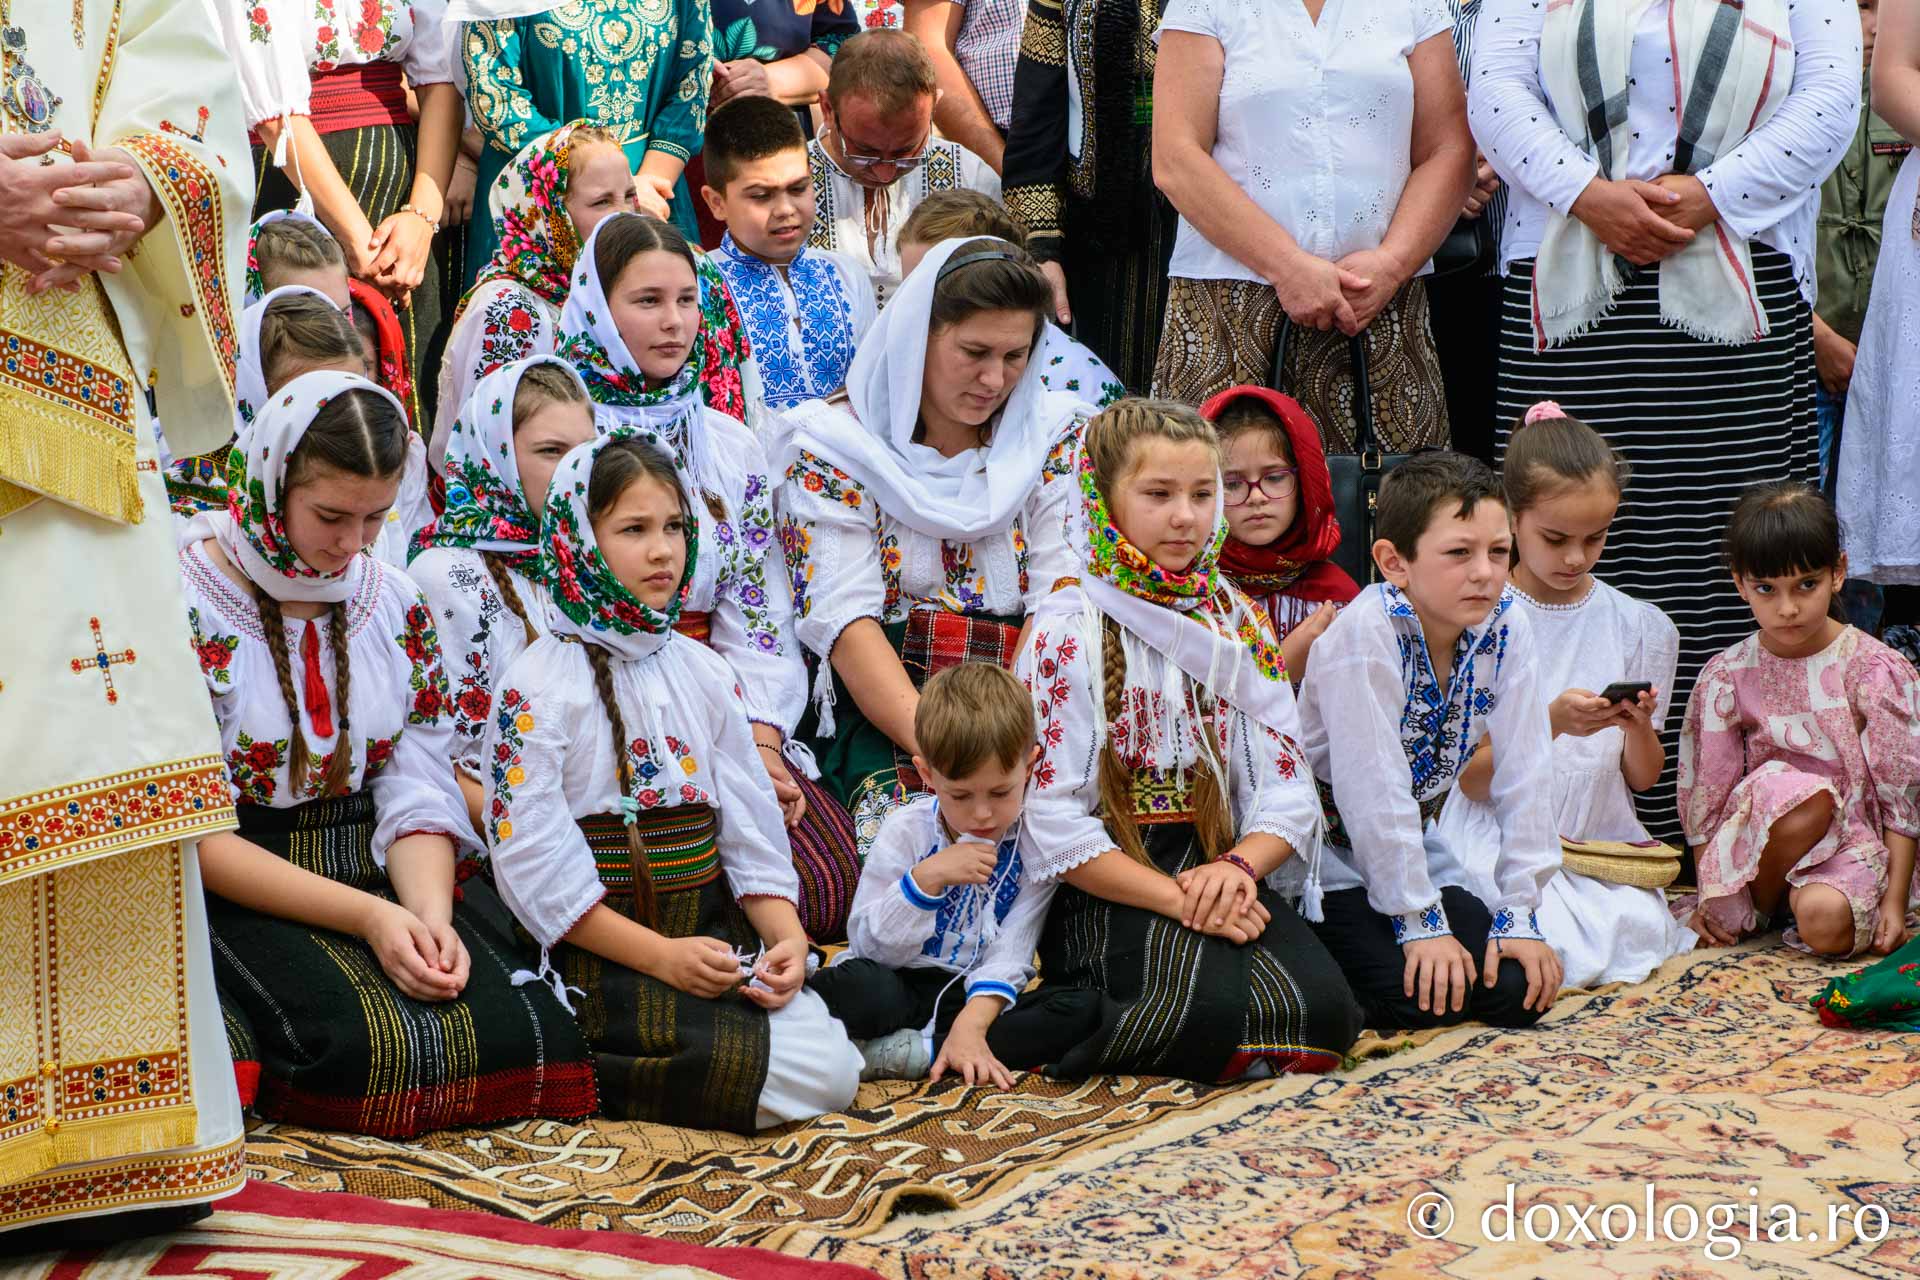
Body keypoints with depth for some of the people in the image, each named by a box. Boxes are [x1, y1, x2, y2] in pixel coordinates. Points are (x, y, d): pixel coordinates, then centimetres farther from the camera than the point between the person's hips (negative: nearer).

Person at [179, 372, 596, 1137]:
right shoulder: (182, 611, -9)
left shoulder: (397, 606, 9)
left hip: (383, 868, 6)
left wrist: (432, 915, -16)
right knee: (370, 1046, -33)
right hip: (238, 894, -6)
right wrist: (364, 916, -19)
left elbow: (417, 792, 5)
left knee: (522, 1032, -19)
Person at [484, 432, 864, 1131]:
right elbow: (536, 863, -13)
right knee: (802, 1073, -25)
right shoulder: (537, 686, -7)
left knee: (833, 1071, -17)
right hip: (599, 949, -7)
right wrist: (660, 955, -18)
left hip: (715, 932, 7)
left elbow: (750, 827, 12)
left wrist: (786, 935, -7)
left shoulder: (704, 673, 12)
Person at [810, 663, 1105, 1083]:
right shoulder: (906, 830, -5)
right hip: (898, 989, -4)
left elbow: (1009, 954, -9)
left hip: (975, 997, 4)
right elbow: (869, 946, -10)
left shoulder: (1034, 842, -2)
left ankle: (915, 1052, -28)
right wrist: (926, 878, -23)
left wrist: (971, 1025, -25)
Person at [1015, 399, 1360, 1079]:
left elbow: (1288, 789, 7)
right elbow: (1054, 822, -11)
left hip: (1220, 873, 6)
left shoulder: (1236, 620, 12)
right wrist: (1177, 898, -18)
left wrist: (1238, 865, -14)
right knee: (1206, 1010, -33)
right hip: (1108, 890, -6)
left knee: (1323, 1012, -21)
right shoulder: (1068, 629, -4)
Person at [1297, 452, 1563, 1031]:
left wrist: (1518, 913, -11)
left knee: (1515, 990, -9)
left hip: (1411, 845, 6)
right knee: (1417, 996, -23)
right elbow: (1374, 788, -27)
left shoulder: (1506, 625, -10)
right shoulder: (1368, 631, -27)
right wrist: (1421, 922, -24)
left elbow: (1523, 774, -9)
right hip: (1325, 846, -6)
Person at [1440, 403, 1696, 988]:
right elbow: (1473, 780, -6)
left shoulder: (1640, 627, 7)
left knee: (1640, 935, -26)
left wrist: (1638, 726, -13)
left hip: (1604, 840, 3)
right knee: (1564, 956, -28)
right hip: (1504, 837, -3)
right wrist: (1551, 722, -23)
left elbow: (1643, 778, 10)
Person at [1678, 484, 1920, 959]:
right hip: (1756, 843, 3)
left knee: (1825, 920, -36)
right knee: (1793, 789, -33)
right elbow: (1706, 791, 5)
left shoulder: (1872, 669, -6)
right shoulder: (1727, 677, 0)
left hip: (1854, 842, -2)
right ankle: (1754, 908, -10)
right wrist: (1710, 896, 0)